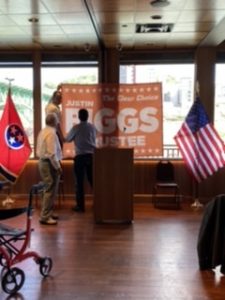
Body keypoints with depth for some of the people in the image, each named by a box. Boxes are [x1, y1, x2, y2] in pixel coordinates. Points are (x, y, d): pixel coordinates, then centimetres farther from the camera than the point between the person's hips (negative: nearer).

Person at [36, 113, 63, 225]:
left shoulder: (42, 132, 12)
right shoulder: (51, 133, -18)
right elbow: (52, 153, -24)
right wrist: (58, 167, -19)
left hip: (43, 162, 10)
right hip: (49, 164, -10)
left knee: (49, 189, 19)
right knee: (50, 190, -5)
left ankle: (48, 213, 27)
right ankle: (45, 217, -2)